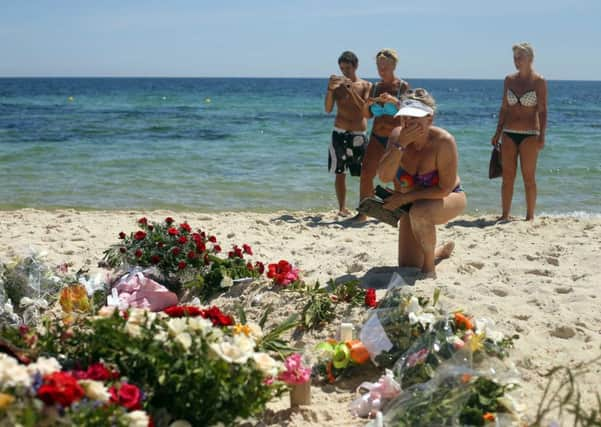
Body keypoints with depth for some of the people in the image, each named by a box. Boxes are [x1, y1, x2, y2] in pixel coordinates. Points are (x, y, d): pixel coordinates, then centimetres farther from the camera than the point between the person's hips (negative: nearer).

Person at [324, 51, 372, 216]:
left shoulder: (366, 86, 3)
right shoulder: (337, 85, 5)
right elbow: (328, 109, -4)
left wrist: (352, 90, -18)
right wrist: (330, 89, -18)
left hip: (359, 135, -1)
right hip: (340, 134, 1)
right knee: (340, 173, 2)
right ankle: (342, 208, 8)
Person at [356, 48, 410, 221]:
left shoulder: (403, 86, -4)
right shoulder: (375, 87, 8)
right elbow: (368, 115, 13)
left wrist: (394, 101, -26)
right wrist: (366, 104, -9)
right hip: (377, 137, 4)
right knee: (366, 173, -8)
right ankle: (363, 212, -1)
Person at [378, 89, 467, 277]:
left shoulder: (443, 141, -29)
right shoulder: (397, 135, -18)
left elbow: (445, 189, -26)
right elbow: (384, 177, -26)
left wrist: (405, 197, -25)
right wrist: (400, 144, -37)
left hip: (450, 199, -5)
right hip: (413, 204, 5)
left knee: (419, 212, -40)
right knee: (408, 267, 6)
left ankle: (430, 267, -15)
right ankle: (443, 250, 42)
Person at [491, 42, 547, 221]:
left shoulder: (539, 81, -5)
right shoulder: (509, 80, 8)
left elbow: (542, 111, -6)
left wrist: (542, 136, -13)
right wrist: (498, 132, 10)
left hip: (529, 134, -4)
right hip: (509, 133, 4)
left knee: (528, 178, 1)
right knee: (507, 177, 4)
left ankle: (530, 216, 9)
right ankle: (505, 215, 10)